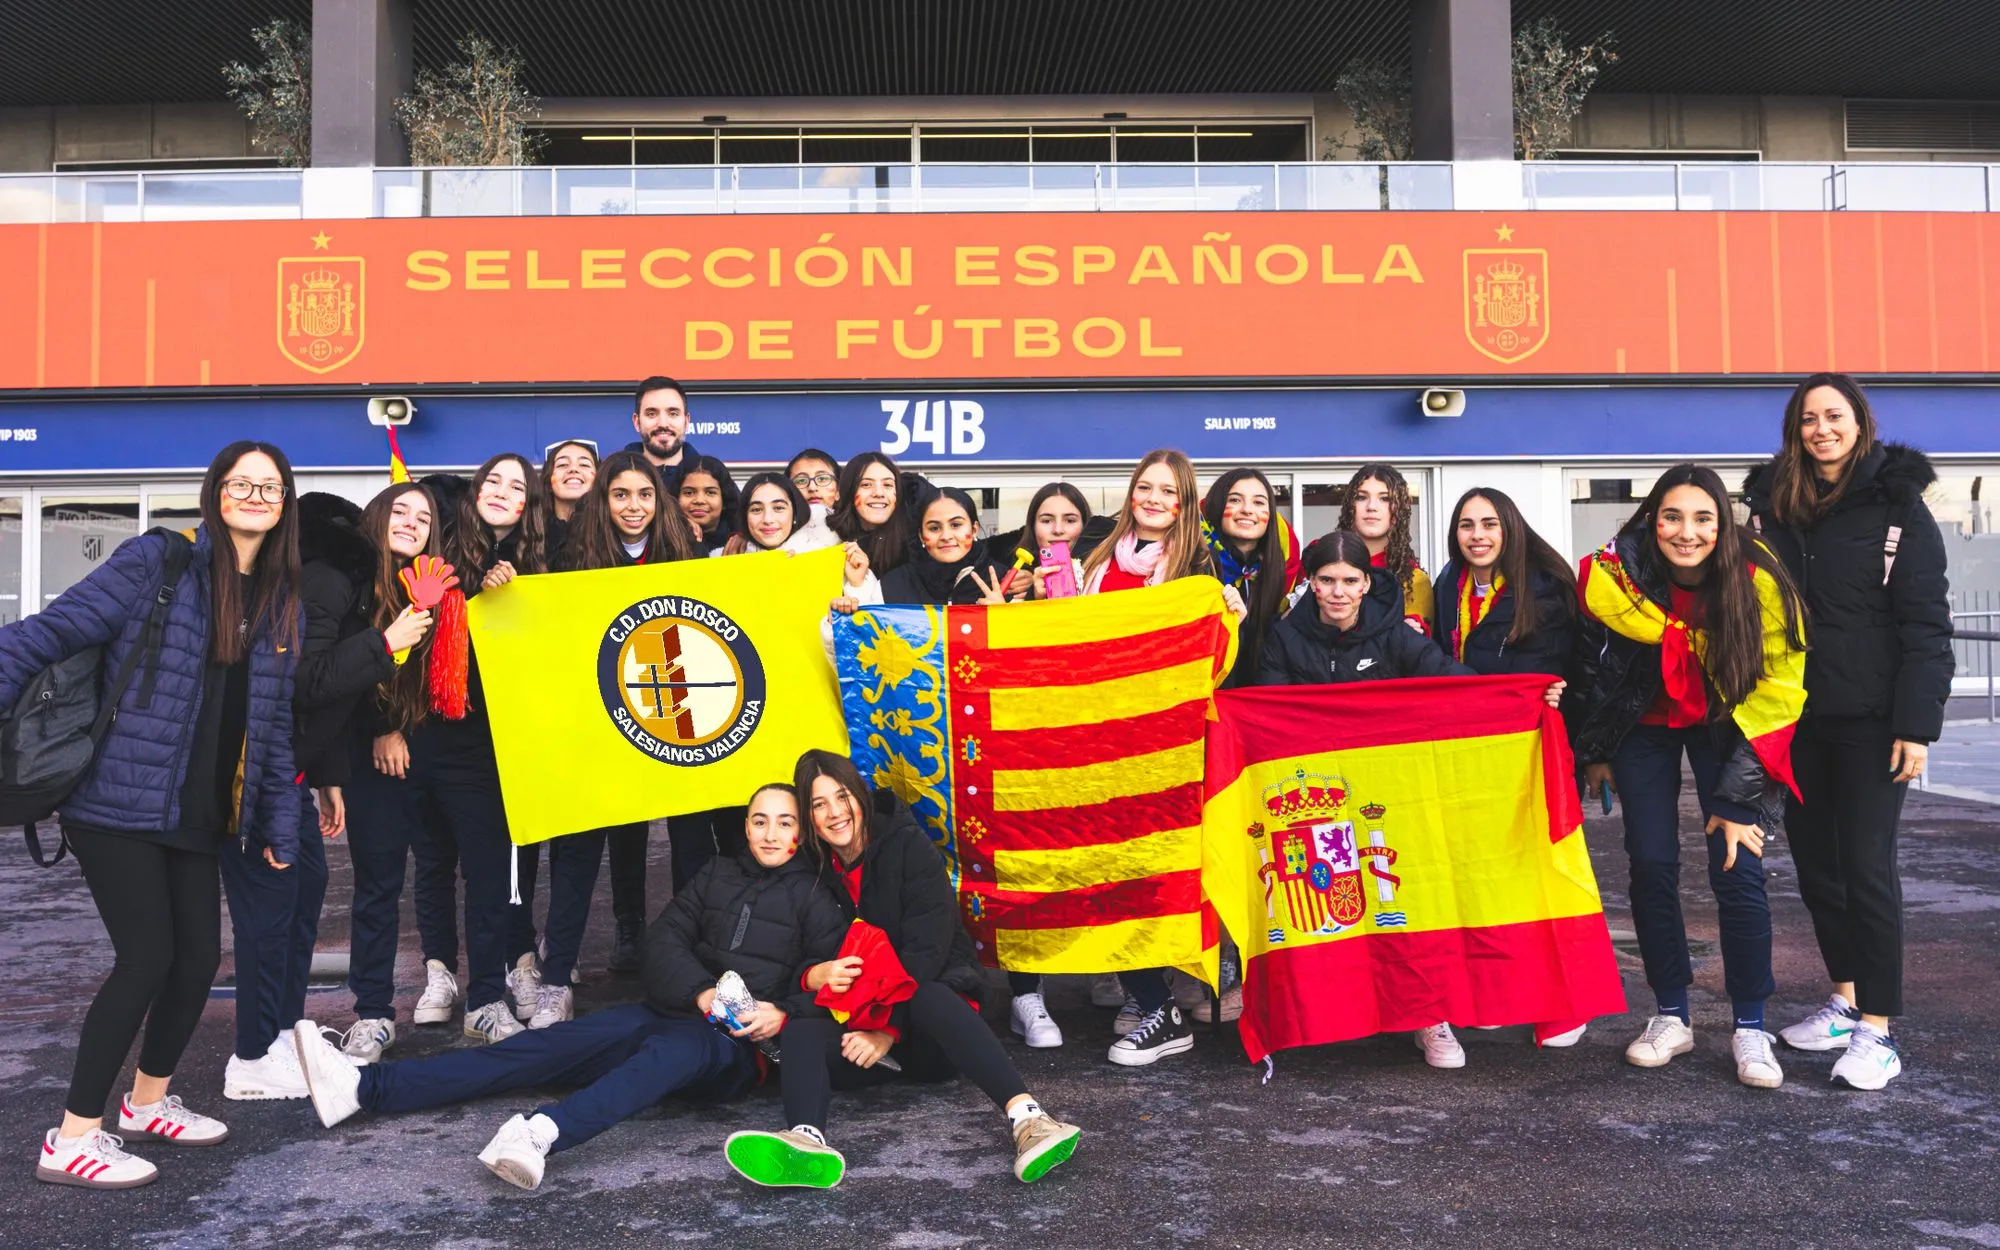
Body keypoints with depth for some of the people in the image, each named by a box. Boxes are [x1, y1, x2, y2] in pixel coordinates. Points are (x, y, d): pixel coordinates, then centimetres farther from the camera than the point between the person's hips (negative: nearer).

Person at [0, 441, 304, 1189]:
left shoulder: (282, 607, 10)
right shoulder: (156, 561, -8)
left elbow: (273, 728, 14)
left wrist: (279, 825, 15)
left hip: (199, 818, 6)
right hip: (117, 801, -6)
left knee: (199, 957, 9)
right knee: (147, 957, -7)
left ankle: (148, 1102, 33)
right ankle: (72, 1139, 8)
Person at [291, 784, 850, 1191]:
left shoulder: (815, 895, 7)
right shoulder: (719, 874, 17)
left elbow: (828, 976, 0)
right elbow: (667, 937, 7)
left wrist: (784, 1013, -19)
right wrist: (700, 992, -11)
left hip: (740, 1044, -4)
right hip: (674, 1010, 5)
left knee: (669, 1050, -38)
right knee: (553, 1044, -13)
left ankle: (543, 1133, -62)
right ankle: (365, 1086, -21)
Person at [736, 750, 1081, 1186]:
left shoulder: (908, 847, -7)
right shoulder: (812, 869, 4)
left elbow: (927, 949, -15)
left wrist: (889, 1028, -22)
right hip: (856, 1026, 3)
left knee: (928, 998, -37)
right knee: (800, 1030, -27)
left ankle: (1026, 1117, -55)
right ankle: (806, 1139, -57)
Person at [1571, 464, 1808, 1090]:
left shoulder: (1757, 581, -25)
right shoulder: (1615, 575, -21)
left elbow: (1778, 686, -17)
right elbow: (1591, 670, -4)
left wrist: (1736, 795, -18)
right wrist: (1594, 752, 6)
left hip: (1726, 726, -1)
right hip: (1644, 724, 1)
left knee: (1737, 871, -9)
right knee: (1651, 867, -2)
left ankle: (1750, 1028, 6)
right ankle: (1671, 1016, 14)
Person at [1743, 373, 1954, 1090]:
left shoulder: (1898, 506, -3)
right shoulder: (1774, 505, 8)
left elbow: (1926, 623, -7)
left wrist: (1916, 724, -13)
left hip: (1870, 721, -4)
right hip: (1796, 718, 5)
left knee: (1865, 864, -4)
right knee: (1815, 863, 10)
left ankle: (1876, 1030, 4)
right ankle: (1846, 1001, 25)